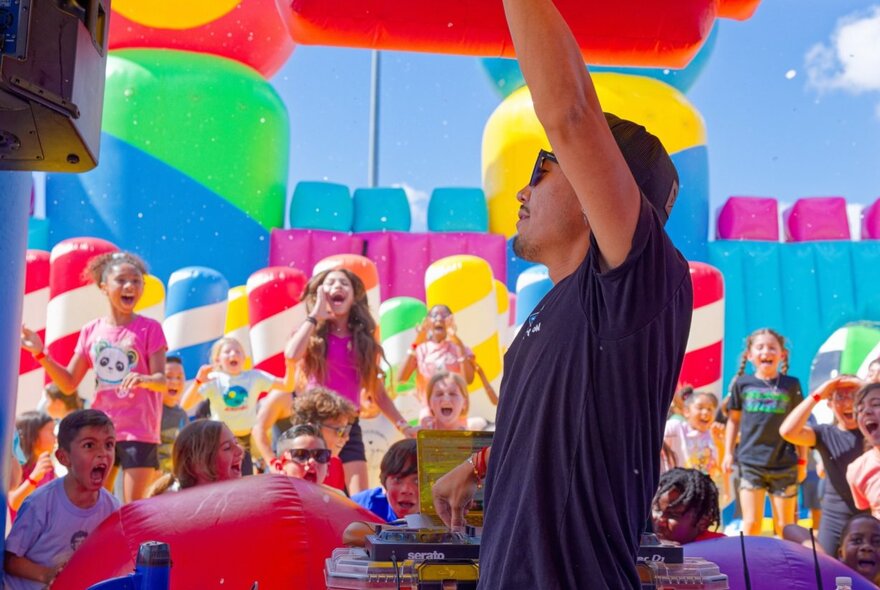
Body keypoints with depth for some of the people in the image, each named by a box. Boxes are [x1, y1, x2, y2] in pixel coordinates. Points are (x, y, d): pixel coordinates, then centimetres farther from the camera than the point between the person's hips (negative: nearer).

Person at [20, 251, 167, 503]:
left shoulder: (149, 328, -4)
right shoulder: (91, 331, 6)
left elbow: (162, 381, -10)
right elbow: (69, 384, 9)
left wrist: (145, 379, -33)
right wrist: (40, 354, -2)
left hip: (139, 431, -4)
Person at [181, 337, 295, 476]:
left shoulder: (254, 377, -4)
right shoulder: (213, 380, -11)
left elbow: (287, 386, -7)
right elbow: (185, 404, -18)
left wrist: (290, 369, -26)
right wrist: (198, 382, -32)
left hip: (247, 439, 3)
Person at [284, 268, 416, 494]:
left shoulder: (363, 339, 9)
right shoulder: (313, 335, 1)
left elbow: (377, 390, 14)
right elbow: (291, 354, -23)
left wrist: (403, 425, 10)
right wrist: (316, 314, -11)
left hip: (349, 425, 3)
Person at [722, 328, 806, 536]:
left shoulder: (791, 385, 1)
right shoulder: (742, 383, 3)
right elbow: (733, 419, 11)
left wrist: (802, 460, 6)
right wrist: (729, 453, 9)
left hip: (784, 464, 0)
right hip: (750, 462, 0)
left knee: (784, 526, 8)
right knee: (751, 523, -2)